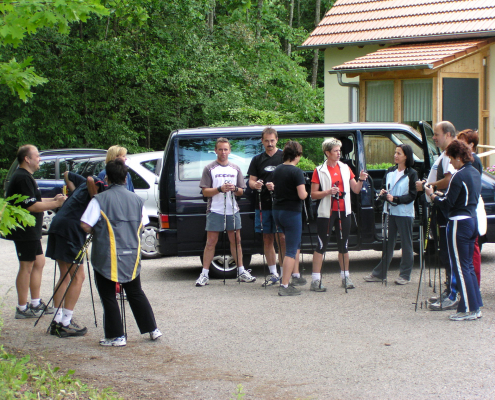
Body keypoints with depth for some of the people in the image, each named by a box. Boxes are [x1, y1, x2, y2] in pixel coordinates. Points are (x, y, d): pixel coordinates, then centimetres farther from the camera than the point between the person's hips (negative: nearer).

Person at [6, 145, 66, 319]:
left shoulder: (25, 177, 17)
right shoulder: (22, 178, -18)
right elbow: (32, 206, -22)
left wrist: (52, 199, 11)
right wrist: (55, 204, -16)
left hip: (31, 231, 11)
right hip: (24, 231, -11)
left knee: (39, 262, 15)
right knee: (27, 267, -6)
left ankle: (36, 303, 21)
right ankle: (22, 308, 0)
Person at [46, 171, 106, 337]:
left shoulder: (83, 184, 19)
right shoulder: (101, 187, -7)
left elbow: (67, 175, 34)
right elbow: (90, 179, -29)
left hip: (57, 226, 9)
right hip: (70, 229, -9)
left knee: (65, 276, 15)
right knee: (78, 277, -3)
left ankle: (57, 320, 15)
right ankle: (65, 324, -5)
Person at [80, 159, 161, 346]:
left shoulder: (100, 200, -11)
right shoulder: (136, 200, 5)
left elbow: (86, 226, -14)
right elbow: (142, 225, 12)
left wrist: (97, 230, 6)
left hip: (107, 258, -5)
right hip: (131, 256, 5)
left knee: (108, 296, 5)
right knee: (136, 293, 19)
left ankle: (116, 336, 7)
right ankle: (152, 329, 22)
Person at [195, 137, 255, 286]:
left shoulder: (235, 169, 13)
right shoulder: (209, 169, 2)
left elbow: (241, 191, 14)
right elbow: (205, 192, -4)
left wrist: (235, 189, -9)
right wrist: (220, 189, -19)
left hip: (233, 210, 4)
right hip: (215, 211, -3)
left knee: (236, 241, 8)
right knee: (211, 242, -3)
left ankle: (241, 271, 15)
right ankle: (204, 274, -1)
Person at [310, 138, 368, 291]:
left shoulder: (345, 168, 11)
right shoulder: (319, 171, -2)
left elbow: (356, 190, 13)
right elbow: (313, 194, -5)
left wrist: (361, 180, -5)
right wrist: (328, 192, -18)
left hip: (343, 212, 4)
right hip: (326, 213, -4)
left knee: (343, 245, 11)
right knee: (321, 245, -5)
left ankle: (345, 277, 20)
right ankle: (315, 280, -4)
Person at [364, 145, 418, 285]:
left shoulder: (411, 174, -7)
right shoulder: (390, 172, 10)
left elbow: (412, 196, -11)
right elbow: (384, 187, 19)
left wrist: (395, 199, -20)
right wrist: (383, 192, -4)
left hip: (404, 213, -5)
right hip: (390, 211, 5)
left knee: (406, 244, 3)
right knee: (387, 243, 9)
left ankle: (405, 275, 9)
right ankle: (379, 274, 14)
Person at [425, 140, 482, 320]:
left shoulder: (459, 176, -18)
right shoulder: (475, 173, 11)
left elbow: (447, 204, -17)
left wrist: (432, 196, 0)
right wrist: (441, 195, 15)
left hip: (459, 224, -9)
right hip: (472, 220, 9)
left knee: (460, 267, -2)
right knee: (468, 265, 16)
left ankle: (468, 309, 0)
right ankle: (475, 306, 18)